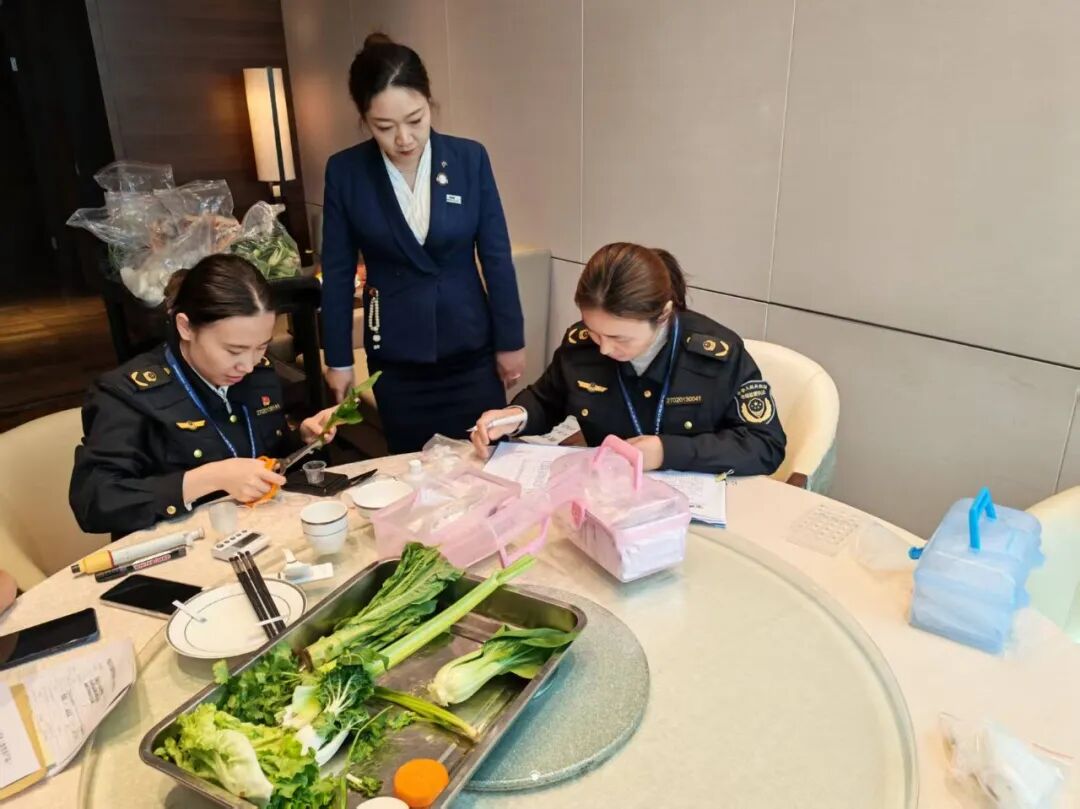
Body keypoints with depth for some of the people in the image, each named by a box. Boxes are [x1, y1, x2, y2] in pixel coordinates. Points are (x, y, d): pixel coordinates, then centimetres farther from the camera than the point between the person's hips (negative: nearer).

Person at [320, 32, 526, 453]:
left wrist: (510, 340, 0)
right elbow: (338, 271, 0)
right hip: (396, 358, 0)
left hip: (471, 348, 0)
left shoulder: (470, 158, -6)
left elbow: (496, 256, -2)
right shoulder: (345, 171, -6)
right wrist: (338, 357, 2)